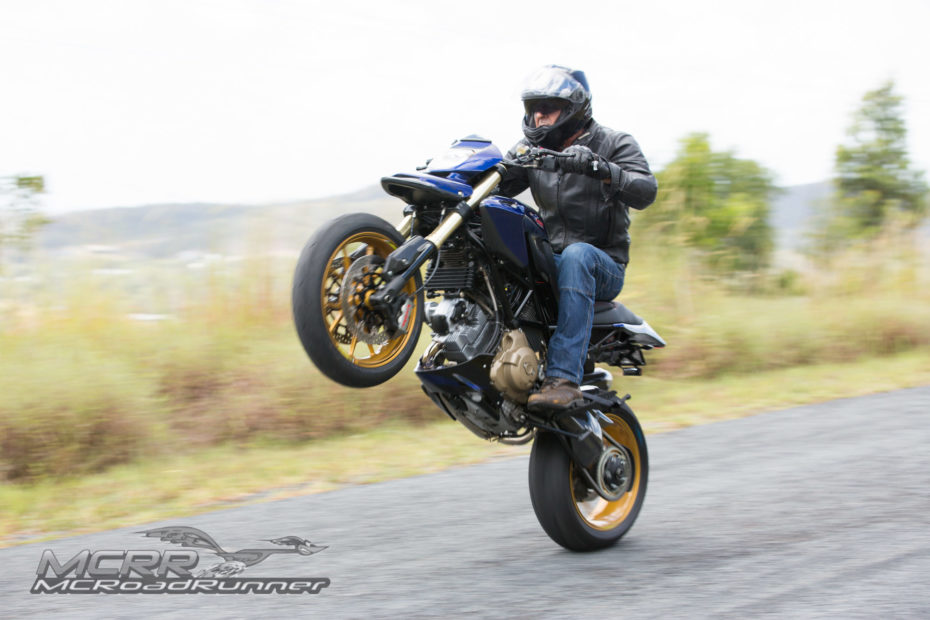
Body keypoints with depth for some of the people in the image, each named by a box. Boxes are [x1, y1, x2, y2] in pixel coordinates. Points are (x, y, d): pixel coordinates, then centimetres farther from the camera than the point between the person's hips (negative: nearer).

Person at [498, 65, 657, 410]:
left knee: (577, 255, -39)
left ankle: (564, 378, -46)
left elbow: (645, 192, -18)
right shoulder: (531, 149, 13)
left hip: (604, 266, -4)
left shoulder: (614, 144, 0)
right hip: (548, 261, 4)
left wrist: (598, 168, -34)